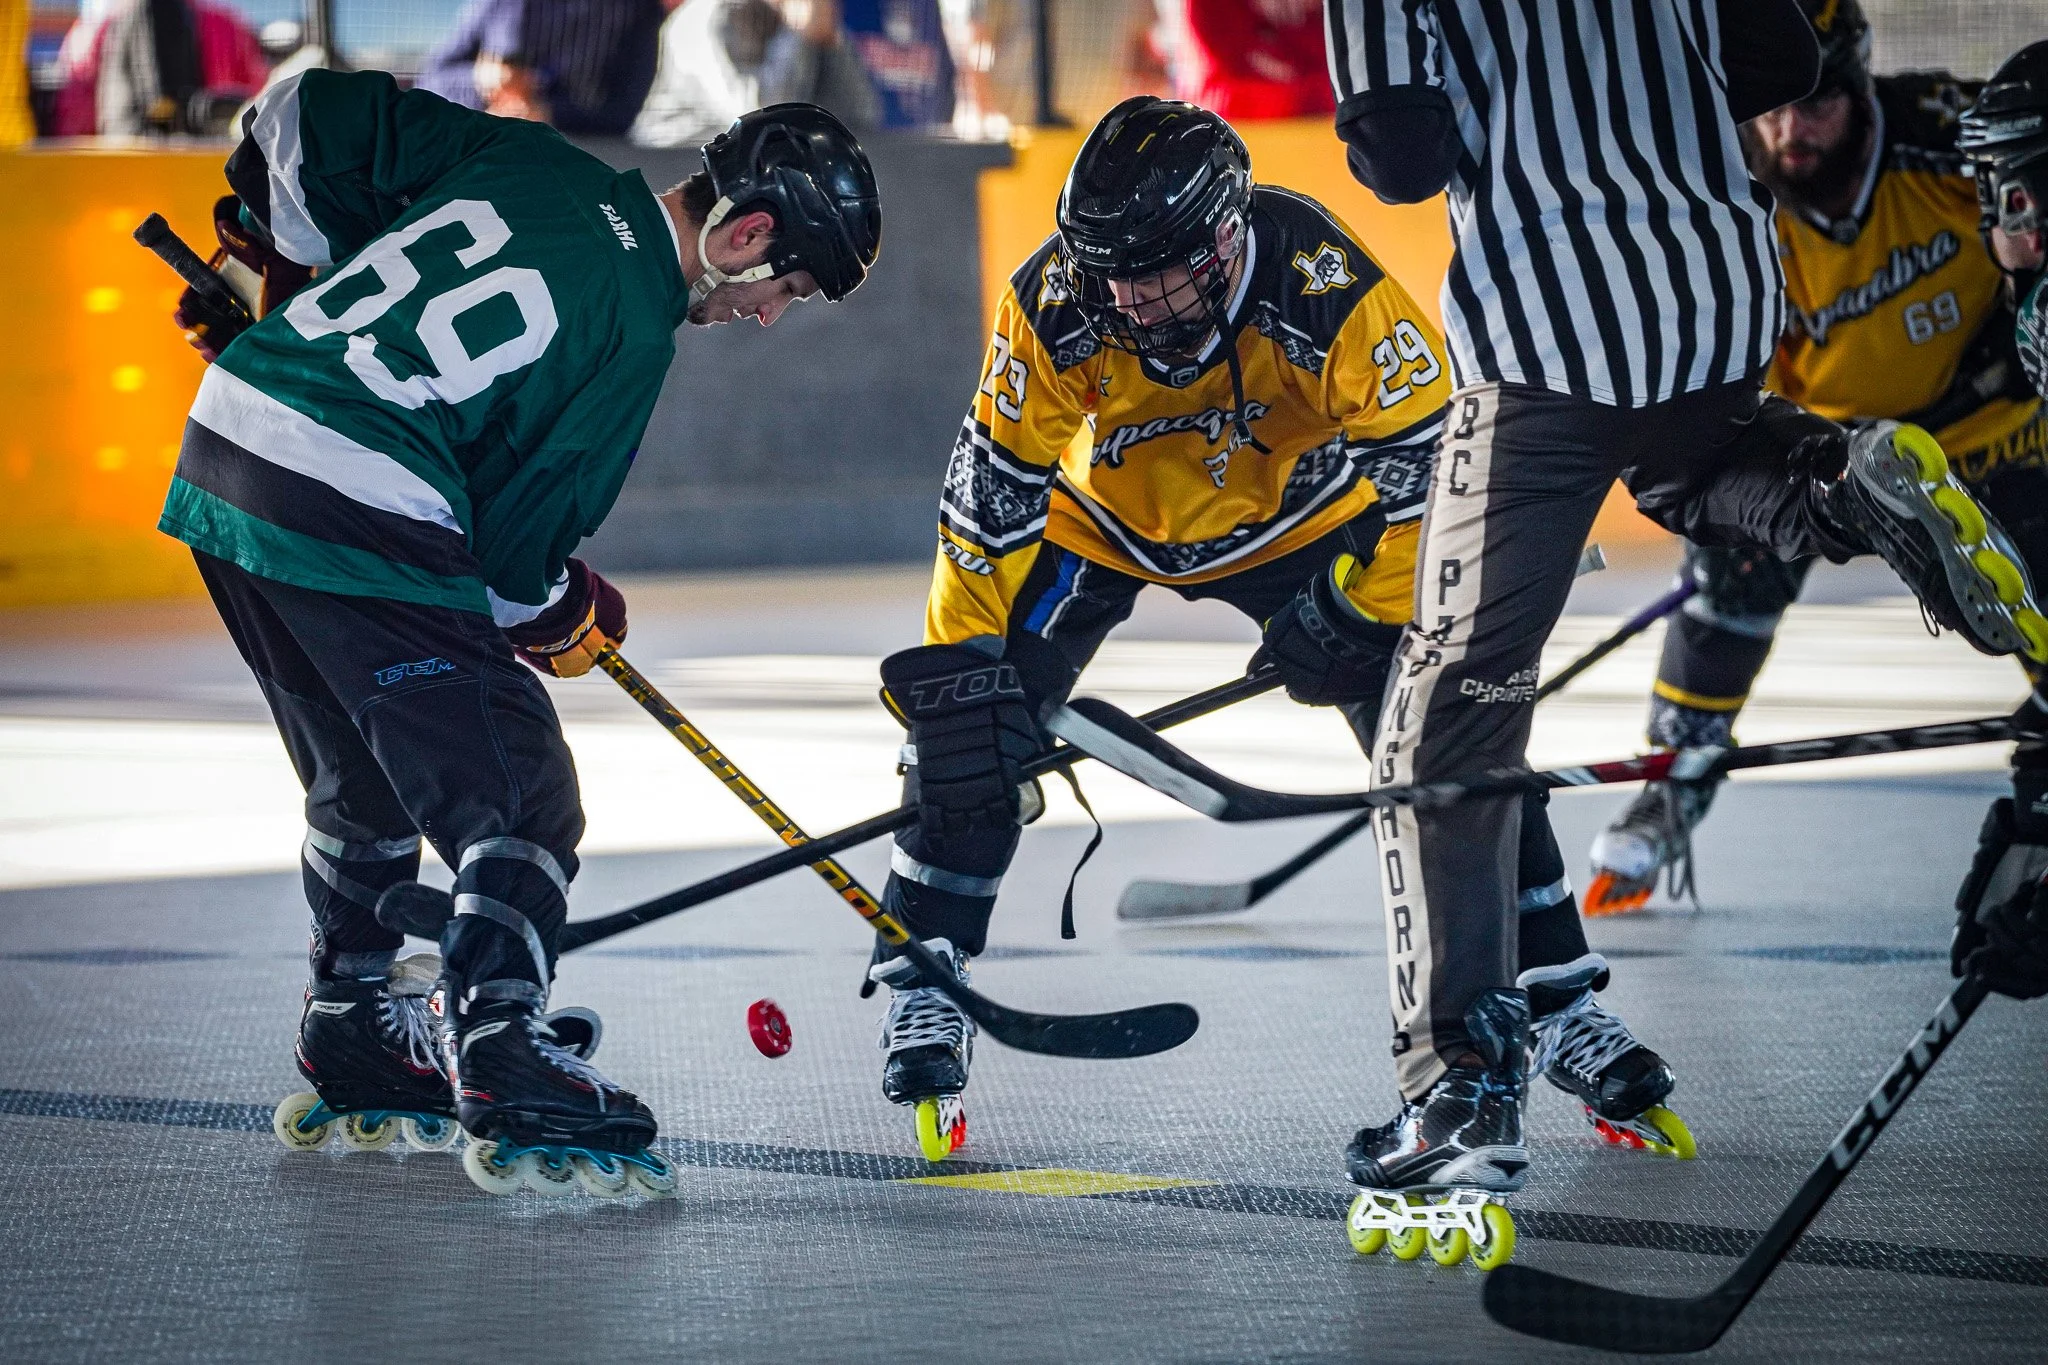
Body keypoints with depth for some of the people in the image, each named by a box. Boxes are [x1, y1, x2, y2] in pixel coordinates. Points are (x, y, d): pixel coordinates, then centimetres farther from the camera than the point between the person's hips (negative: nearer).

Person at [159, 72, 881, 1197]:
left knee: (366, 778, 25)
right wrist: (561, 614, 16)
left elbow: (312, 114, 15)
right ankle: (505, 1080, -15)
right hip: (350, 514, -9)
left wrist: (275, 257, 27)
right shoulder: (635, 330, -8)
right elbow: (518, 530, -4)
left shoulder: (529, 161, 11)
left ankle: (353, 1057, 37)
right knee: (517, 801, -3)